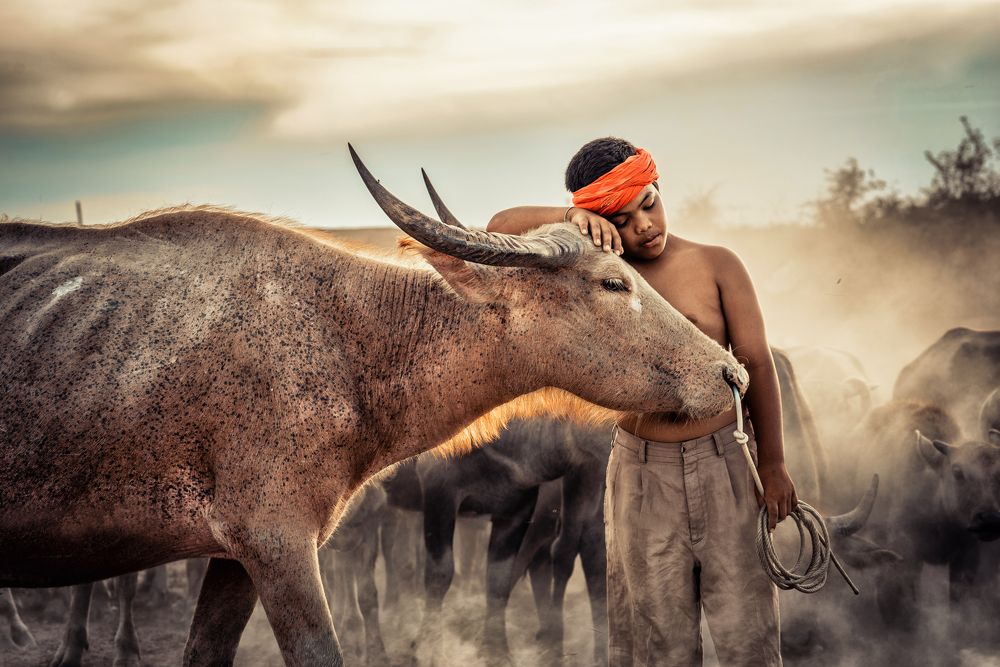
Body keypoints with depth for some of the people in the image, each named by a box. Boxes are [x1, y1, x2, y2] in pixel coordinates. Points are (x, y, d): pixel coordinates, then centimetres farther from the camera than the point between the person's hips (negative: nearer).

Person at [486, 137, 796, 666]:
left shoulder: (716, 266, -2)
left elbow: (756, 364, 0)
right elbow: (500, 227, -1)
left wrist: (772, 464, -2)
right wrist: (570, 218, -18)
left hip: (725, 464, -1)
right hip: (641, 473, 2)